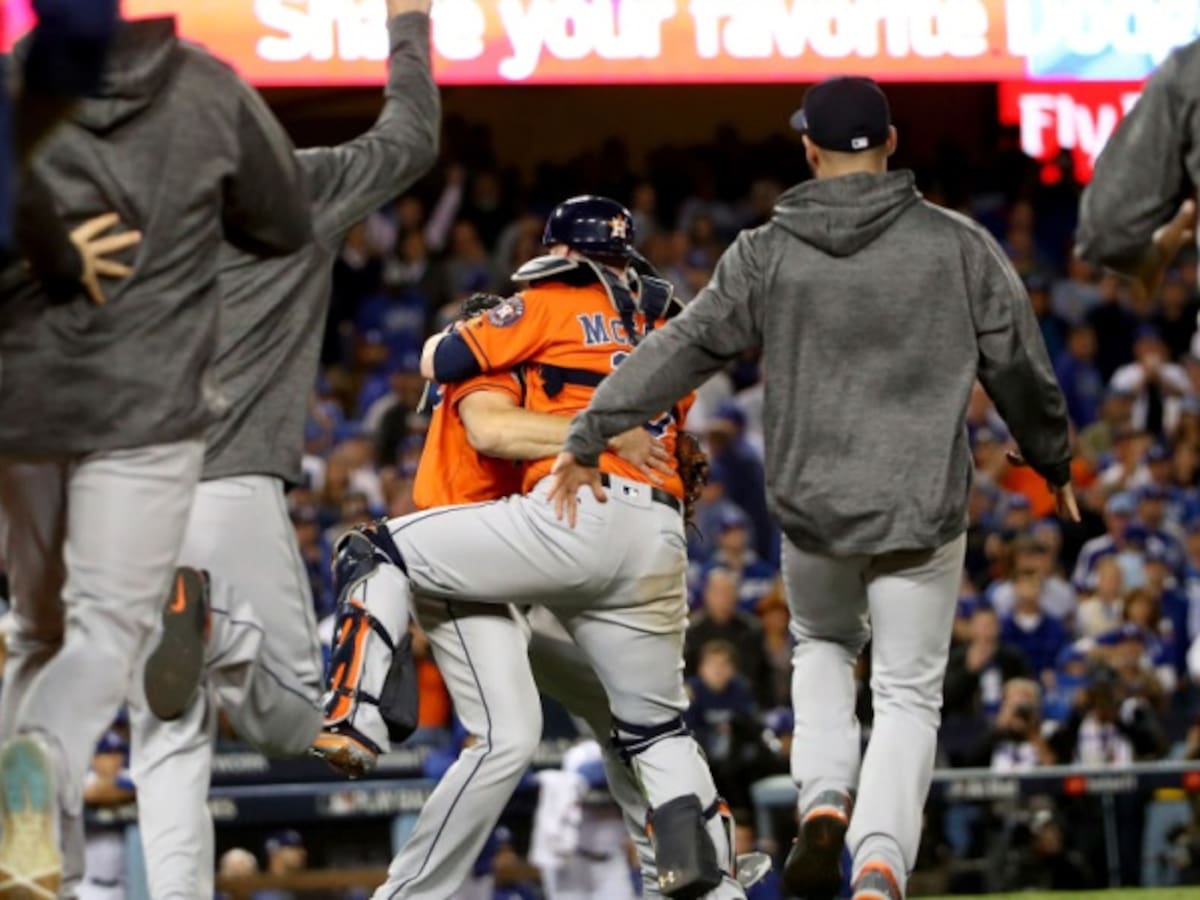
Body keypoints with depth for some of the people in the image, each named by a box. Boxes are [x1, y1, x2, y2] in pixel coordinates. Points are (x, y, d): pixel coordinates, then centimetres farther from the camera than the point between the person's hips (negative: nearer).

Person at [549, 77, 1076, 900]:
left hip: (811, 509, 1)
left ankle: (824, 802, 5)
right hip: (922, 512, -1)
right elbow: (1022, 369, 3)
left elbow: (679, 351, -6)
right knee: (908, 696, 8)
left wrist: (588, 442, -2)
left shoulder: (767, 254, -4)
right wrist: (1055, 463, 19)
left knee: (823, 646, 29)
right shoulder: (960, 247, -4)